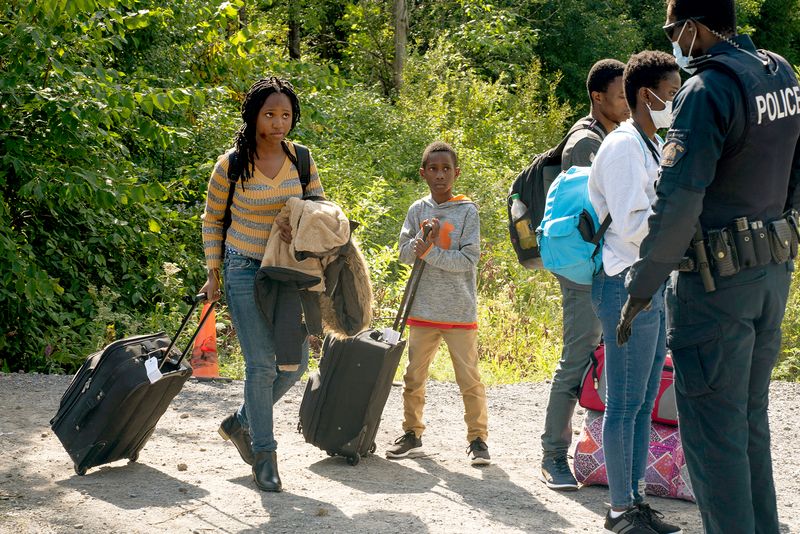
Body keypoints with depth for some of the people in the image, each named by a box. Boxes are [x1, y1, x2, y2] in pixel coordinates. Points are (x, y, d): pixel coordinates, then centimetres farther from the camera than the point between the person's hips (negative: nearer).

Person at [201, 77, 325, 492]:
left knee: (296, 361, 6)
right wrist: (213, 273, 0)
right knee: (261, 364, -8)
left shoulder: (301, 159, 0)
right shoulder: (231, 164, -9)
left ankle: (241, 422, 28)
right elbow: (212, 219, 3)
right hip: (244, 270, -4)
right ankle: (264, 454, 3)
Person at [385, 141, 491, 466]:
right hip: (423, 310, 4)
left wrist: (430, 253, -15)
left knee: (470, 379, -3)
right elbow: (405, 253, 1)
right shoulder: (418, 210, 8)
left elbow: (469, 259, -10)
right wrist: (424, 236, -16)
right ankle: (412, 434, 23)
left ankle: (478, 439, 6)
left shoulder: (467, 211, -3)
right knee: (414, 378, 10)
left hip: (460, 311, -4)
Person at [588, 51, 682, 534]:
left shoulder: (653, 146, 16)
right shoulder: (624, 147, -14)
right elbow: (632, 226, -19)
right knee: (625, 403, -3)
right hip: (627, 284, -10)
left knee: (645, 400, 13)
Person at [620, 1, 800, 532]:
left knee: (713, 433, -1)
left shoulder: (708, 89, -19)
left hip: (717, 281, -9)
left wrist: (640, 289, -17)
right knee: (752, 422, 20)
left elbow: (678, 200, -24)